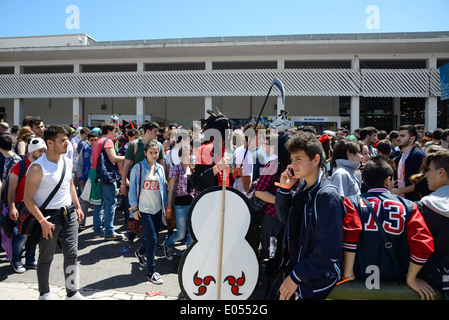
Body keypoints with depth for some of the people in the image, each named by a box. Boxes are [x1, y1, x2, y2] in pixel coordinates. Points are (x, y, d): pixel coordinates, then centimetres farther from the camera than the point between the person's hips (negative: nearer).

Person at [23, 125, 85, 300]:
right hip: (49, 216, -5)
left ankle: (72, 292, 21)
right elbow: (28, 198, -15)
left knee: (72, 254, 7)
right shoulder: (37, 167, -17)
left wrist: (77, 206, 13)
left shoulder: (67, 161, 5)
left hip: (68, 214, 6)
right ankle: (44, 293, 30)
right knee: (46, 257, 10)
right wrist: (42, 221, -19)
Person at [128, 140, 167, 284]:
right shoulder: (138, 167, -6)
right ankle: (151, 272, 4)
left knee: (153, 237, 14)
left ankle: (140, 252, 46)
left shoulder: (160, 168, 8)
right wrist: (134, 208, -7)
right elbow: (132, 188, -4)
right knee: (152, 239, -9)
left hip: (157, 208, 5)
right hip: (144, 209, -5)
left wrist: (165, 205, 13)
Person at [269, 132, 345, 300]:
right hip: (291, 267, 7)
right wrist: (284, 188, -3)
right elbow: (284, 216, 13)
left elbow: (328, 252, -25)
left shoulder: (327, 195, -23)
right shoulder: (303, 186, 1)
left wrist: (295, 277, -19)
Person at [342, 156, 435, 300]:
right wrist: (411, 279, -3)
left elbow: (349, 236, -23)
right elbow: (423, 245, -15)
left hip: (361, 277, -1)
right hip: (396, 280, 2)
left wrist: (347, 274, -13)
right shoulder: (408, 206, -6)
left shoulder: (352, 203, -9)